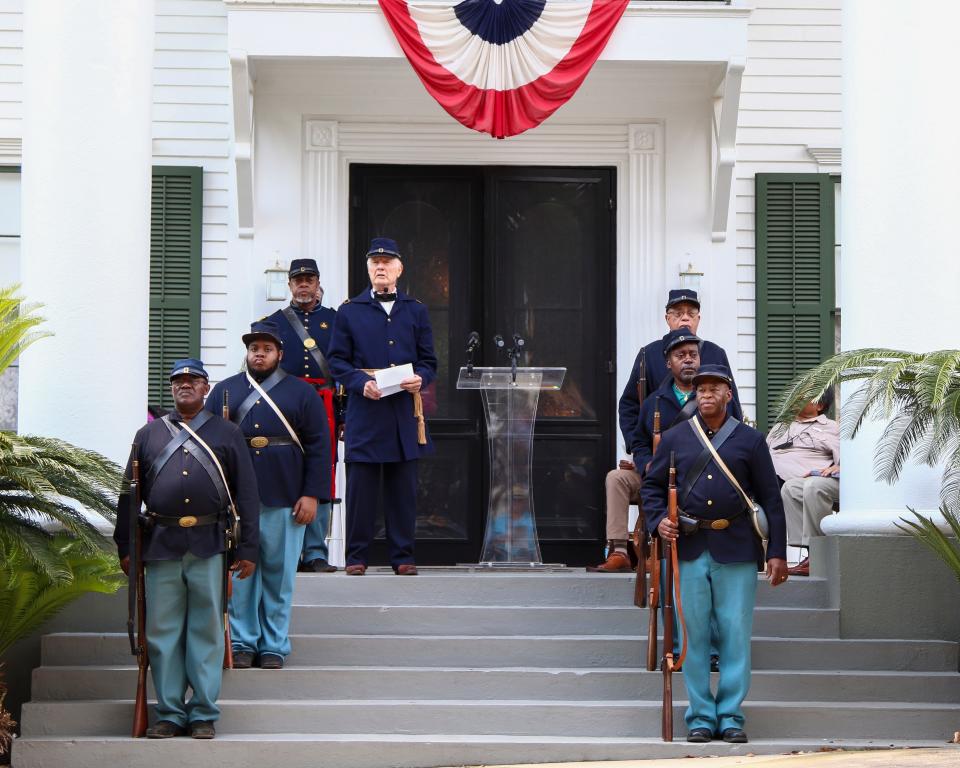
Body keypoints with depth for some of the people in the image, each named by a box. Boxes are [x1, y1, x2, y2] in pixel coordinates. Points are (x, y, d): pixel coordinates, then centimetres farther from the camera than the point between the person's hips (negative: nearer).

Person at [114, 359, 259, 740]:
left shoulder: (227, 434, 10)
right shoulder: (149, 435, 14)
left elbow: (247, 493, 7)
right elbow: (129, 493, 13)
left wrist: (248, 548, 0)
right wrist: (124, 547, 6)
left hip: (208, 545, -2)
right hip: (160, 545, 2)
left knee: (206, 631, 1)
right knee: (162, 632, 2)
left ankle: (204, 714, 7)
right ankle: (169, 713, 10)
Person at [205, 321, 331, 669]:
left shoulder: (302, 393, 9)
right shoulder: (224, 391, 13)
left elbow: (318, 446, 4)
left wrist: (312, 495, -4)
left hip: (284, 498, -1)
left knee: (279, 573, 2)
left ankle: (274, 646, 10)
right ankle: (242, 642, 9)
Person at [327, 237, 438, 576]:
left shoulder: (416, 311, 14)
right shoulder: (350, 311, 8)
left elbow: (428, 360, 13)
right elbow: (337, 360, 5)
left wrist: (420, 379, -9)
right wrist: (361, 383, -13)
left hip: (405, 410, 2)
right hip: (364, 410, -2)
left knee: (403, 487, 3)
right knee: (361, 485, -2)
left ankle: (403, 557, 10)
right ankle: (356, 557, 5)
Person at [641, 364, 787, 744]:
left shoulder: (751, 440, 5)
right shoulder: (674, 439, 9)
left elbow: (771, 500, 5)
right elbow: (651, 485, 16)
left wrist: (777, 553, 0)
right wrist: (658, 519, -4)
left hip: (737, 550, -1)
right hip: (689, 550, 1)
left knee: (736, 634, -1)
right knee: (694, 634, 2)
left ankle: (730, 714, 7)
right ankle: (701, 714, 10)